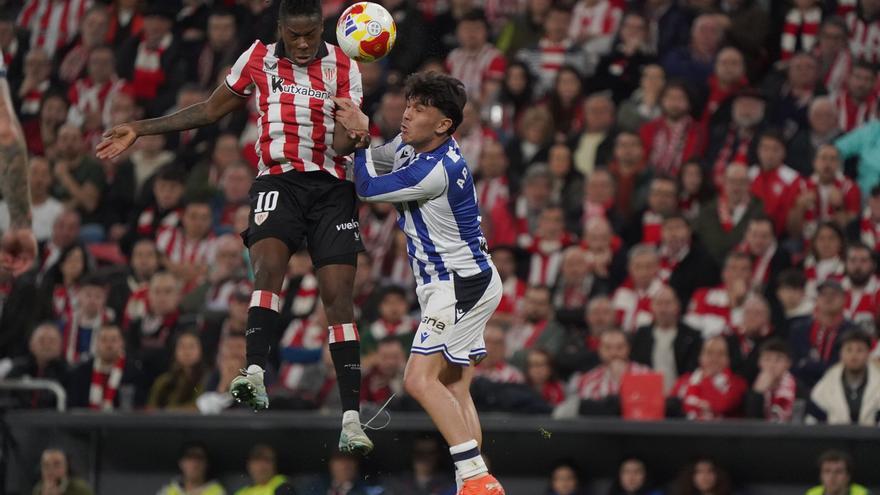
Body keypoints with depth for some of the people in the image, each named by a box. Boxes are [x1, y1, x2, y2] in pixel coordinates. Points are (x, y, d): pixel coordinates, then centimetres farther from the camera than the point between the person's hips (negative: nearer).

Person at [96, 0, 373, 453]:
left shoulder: (343, 67, 2)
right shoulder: (258, 59, 6)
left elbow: (341, 144, -4)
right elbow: (210, 110, 17)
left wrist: (352, 136, -29)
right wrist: (140, 130, 16)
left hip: (332, 186, 0)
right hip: (279, 181, 0)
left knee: (338, 296, -7)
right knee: (268, 262, -29)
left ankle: (351, 419, -7)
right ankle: (255, 374, -43)